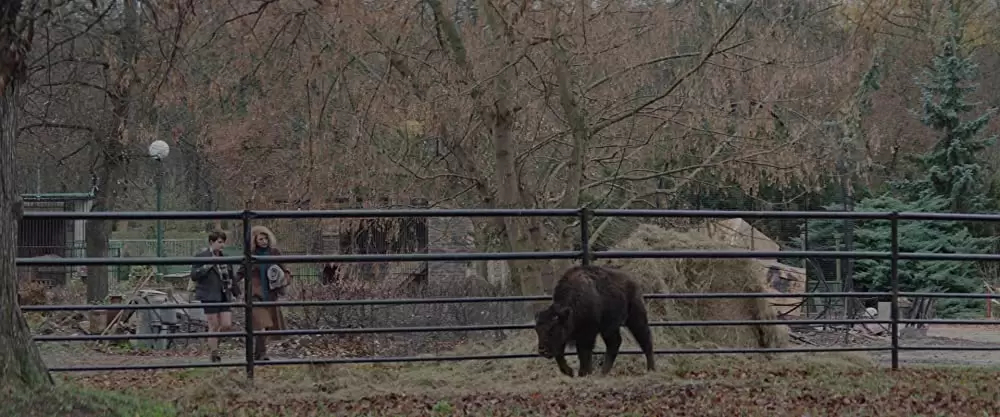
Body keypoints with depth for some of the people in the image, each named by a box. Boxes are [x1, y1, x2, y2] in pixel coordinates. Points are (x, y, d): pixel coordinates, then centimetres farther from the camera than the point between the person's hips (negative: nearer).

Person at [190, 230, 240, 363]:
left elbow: (231, 277, 22)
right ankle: (214, 354, 5)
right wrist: (208, 266, -20)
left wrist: (236, 293, 17)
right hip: (209, 296, -6)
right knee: (214, 326, -4)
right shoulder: (201, 257, -5)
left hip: (224, 296, 6)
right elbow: (194, 276, -10)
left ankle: (213, 341, 24)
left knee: (227, 325, -2)